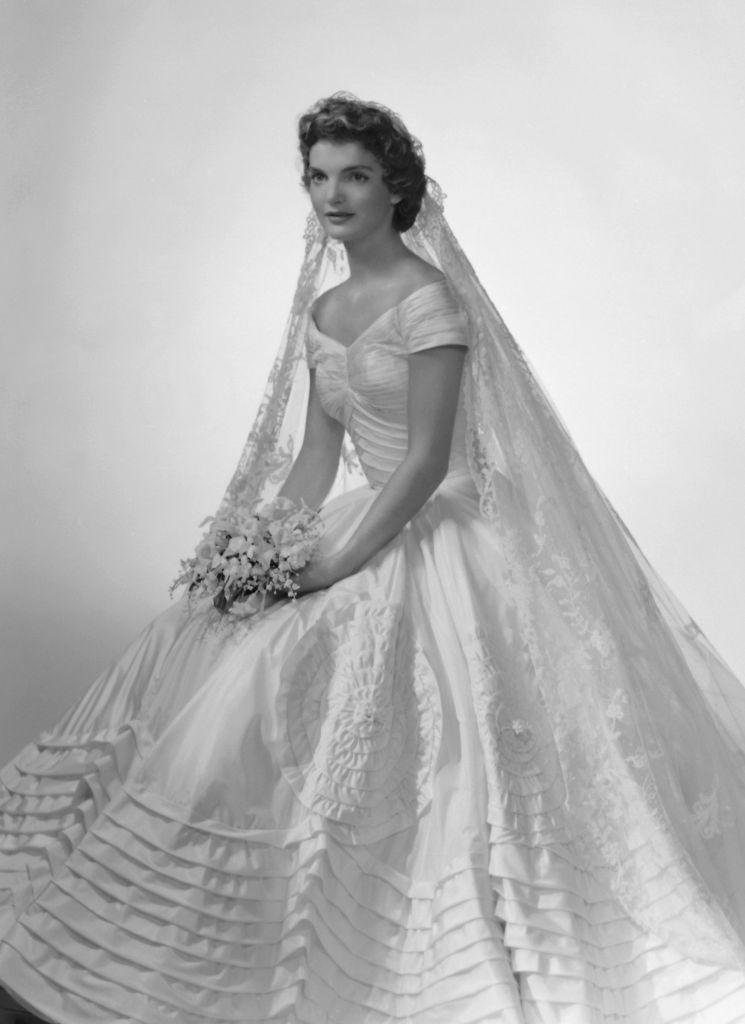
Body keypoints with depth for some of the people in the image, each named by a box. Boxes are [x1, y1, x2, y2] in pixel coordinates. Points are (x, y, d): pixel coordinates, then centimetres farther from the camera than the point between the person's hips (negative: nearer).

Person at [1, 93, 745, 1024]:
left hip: (443, 537, -8)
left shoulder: (430, 299, -13)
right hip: (370, 524, 8)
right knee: (201, 644, 2)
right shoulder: (323, 307, 11)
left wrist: (336, 562, -19)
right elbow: (317, 450, 10)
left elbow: (427, 461, -17)